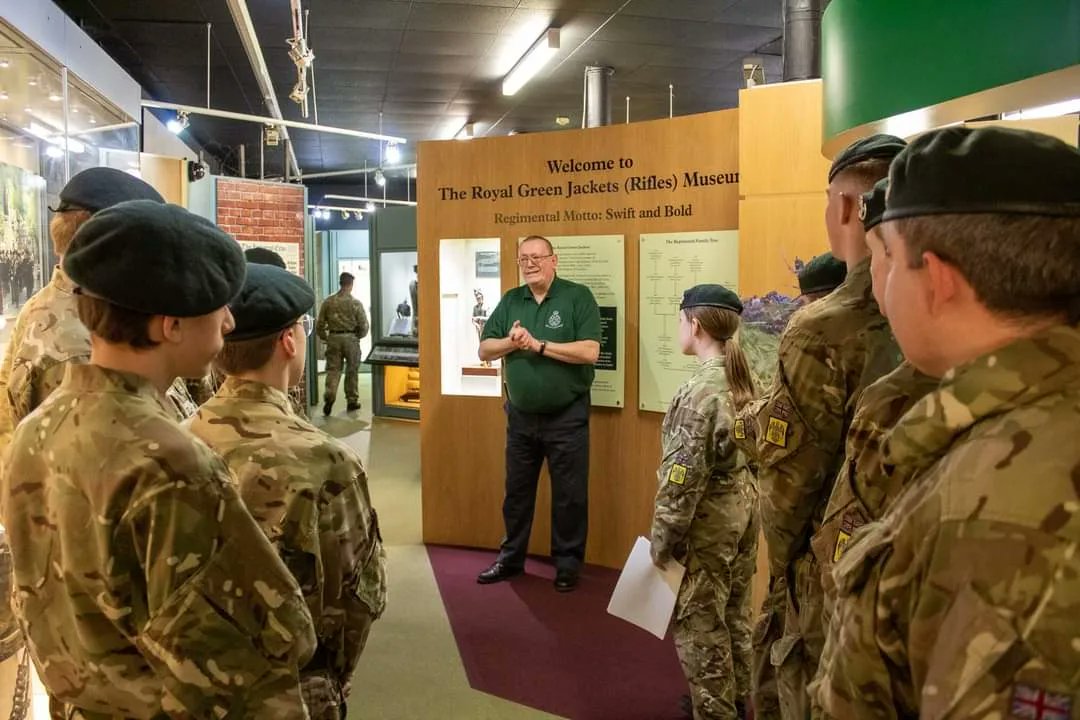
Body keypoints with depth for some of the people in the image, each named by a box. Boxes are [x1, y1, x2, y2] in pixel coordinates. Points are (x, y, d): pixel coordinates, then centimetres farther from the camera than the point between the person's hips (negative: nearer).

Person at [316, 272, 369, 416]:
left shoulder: (328, 301, 1)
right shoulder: (355, 303, -7)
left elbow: (320, 324, 3)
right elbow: (363, 325, -6)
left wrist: (325, 338, 16)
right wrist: (358, 336, 12)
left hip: (333, 338, 2)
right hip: (350, 338, -2)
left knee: (333, 369, 6)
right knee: (352, 371, 10)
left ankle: (329, 397, -12)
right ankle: (352, 401, 17)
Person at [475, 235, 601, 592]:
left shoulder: (578, 296, -9)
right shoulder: (510, 301, 6)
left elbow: (589, 352, -19)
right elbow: (485, 350, 6)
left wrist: (538, 344, -19)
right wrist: (511, 342, -14)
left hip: (566, 417, -4)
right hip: (520, 416, 5)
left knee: (569, 495, 7)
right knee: (516, 491, 16)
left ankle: (567, 563, 23)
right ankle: (511, 558, 31)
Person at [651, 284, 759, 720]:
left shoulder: (700, 391, -21)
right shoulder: (742, 378, 3)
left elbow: (684, 478, -21)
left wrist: (662, 541, -11)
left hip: (708, 519, -9)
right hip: (743, 505, 9)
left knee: (699, 627, 7)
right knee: (736, 617, 21)